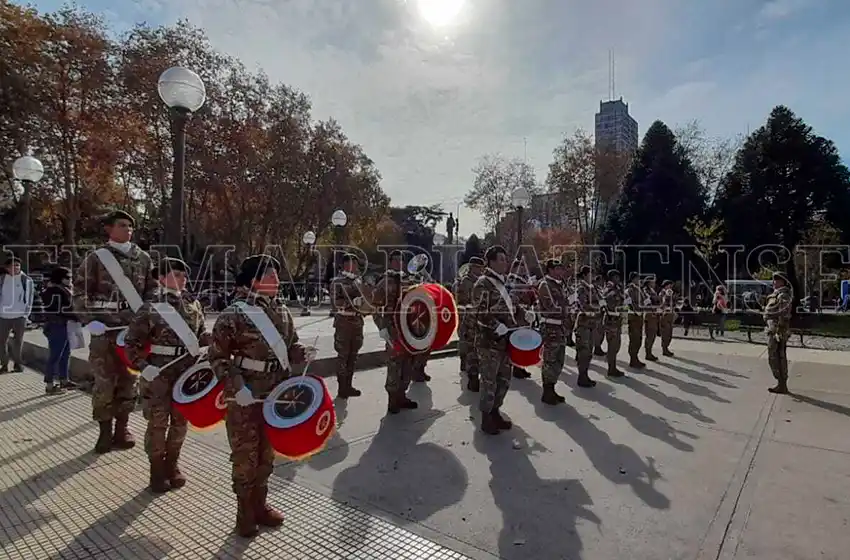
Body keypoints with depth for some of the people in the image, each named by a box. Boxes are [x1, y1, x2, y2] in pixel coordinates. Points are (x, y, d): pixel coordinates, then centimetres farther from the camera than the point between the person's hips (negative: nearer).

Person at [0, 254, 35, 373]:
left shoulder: (27, 280, -3)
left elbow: (29, 300, -1)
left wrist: (25, 316, -5)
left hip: (19, 316, -2)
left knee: (18, 342, 5)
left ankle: (18, 363, 16)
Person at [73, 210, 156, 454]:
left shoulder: (143, 258, 7)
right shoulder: (96, 257, 0)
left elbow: (152, 291, 10)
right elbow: (80, 290, -1)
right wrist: (90, 319, -12)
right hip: (105, 329, -2)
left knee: (128, 380, 9)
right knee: (104, 382, 2)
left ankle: (122, 428, 22)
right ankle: (105, 432, 16)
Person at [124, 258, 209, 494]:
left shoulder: (194, 304, 3)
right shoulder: (151, 308, -9)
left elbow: (202, 334, 13)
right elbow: (131, 342, -7)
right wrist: (143, 366, -18)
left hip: (188, 372, 4)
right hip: (160, 373, -4)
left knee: (181, 421, 14)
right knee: (158, 423, 8)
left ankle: (172, 464, 33)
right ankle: (157, 469, 25)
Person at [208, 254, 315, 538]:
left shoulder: (282, 312, 4)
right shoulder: (233, 315, -15)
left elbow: (290, 345, 13)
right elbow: (217, 356, -13)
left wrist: (304, 353, -9)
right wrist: (236, 387, -22)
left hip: (276, 396, 6)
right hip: (244, 399, -6)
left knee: (267, 454, 19)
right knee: (245, 456, 8)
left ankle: (260, 504, 38)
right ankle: (245, 512, 29)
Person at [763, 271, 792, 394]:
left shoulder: (783, 295, -14)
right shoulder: (776, 294, 16)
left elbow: (784, 315, -22)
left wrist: (778, 331, -26)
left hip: (778, 330, -10)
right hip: (774, 330, 10)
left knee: (774, 357, -6)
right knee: (781, 358, 13)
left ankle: (781, 385, -1)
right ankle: (782, 385, 20)